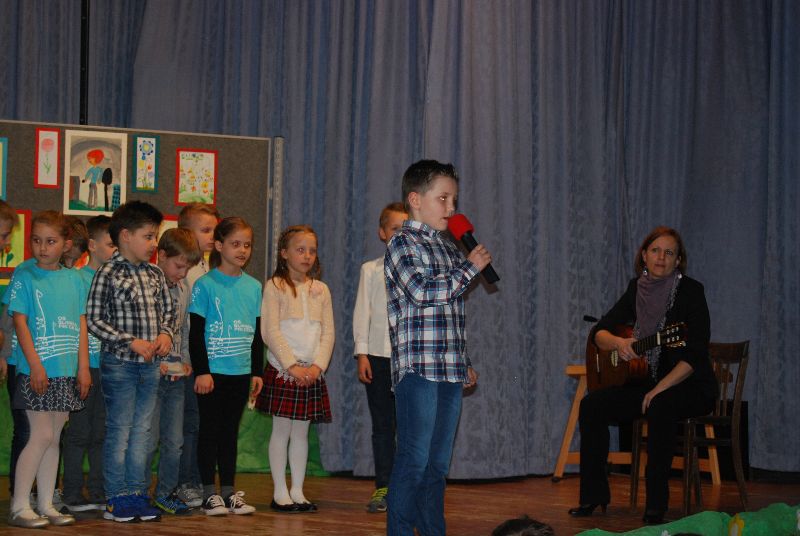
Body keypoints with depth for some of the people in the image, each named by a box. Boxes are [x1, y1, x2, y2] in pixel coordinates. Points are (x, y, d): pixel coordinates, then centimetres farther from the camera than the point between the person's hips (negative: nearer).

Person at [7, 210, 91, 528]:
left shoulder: (74, 279, 9)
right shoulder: (25, 277, -4)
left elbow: (81, 325, 11)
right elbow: (20, 323, -9)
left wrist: (83, 367, 6)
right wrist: (35, 365, -16)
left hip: (67, 371, 5)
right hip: (36, 370, -5)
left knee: (53, 438, 9)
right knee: (41, 435, -9)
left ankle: (46, 504, 16)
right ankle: (18, 506, -2)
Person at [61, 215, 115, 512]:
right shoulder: (79, 279, -7)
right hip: (86, 365, -6)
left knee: (102, 432, 11)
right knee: (79, 431, 0)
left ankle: (99, 493, 18)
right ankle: (73, 494, 7)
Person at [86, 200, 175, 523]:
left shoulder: (155, 275, 9)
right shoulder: (108, 274, -11)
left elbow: (168, 310, 19)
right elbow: (94, 319, -13)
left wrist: (166, 333, -2)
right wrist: (132, 342, -16)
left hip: (150, 364, 6)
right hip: (119, 363, -6)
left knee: (142, 431, 11)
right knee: (119, 431, 1)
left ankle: (136, 493, 19)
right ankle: (117, 498, 8)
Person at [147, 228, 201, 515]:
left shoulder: (183, 290, 12)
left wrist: (185, 360, 8)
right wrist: (153, 362, -16)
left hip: (175, 376, 7)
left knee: (174, 441, 10)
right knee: (148, 438, -4)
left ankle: (166, 492, 21)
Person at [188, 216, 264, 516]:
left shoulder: (253, 287, 9)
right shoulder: (205, 285, -6)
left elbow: (257, 334, 13)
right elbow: (196, 333, -8)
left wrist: (257, 372, 10)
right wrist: (201, 371, -13)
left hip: (241, 372, 5)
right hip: (213, 371, -4)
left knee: (230, 431, 11)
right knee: (210, 430, 1)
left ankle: (229, 491, 15)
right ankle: (209, 493, 5)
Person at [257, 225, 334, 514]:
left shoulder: (320, 290, 11)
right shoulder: (275, 286, -3)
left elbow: (328, 332, 7)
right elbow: (270, 331, -10)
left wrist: (318, 365, -7)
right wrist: (292, 365, -16)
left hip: (312, 371, 4)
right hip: (282, 369, -4)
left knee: (301, 432, 8)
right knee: (281, 430, -1)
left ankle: (297, 490, 13)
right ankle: (280, 492, 5)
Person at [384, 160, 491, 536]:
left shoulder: (448, 247, 19)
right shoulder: (403, 244, -5)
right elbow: (425, 291, -20)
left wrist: (465, 362, 22)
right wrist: (471, 267, -10)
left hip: (449, 371, 8)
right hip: (418, 368, -8)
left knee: (438, 463, 11)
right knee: (414, 461, -7)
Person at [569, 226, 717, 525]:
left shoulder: (690, 291, -12)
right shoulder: (638, 290, 5)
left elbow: (695, 354, -19)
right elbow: (598, 332, 5)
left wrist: (660, 388, -28)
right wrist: (618, 342, -19)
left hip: (689, 386, -6)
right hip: (645, 383, 6)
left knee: (661, 405, -38)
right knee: (591, 405, -14)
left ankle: (656, 505, -29)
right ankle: (593, 495, -2)